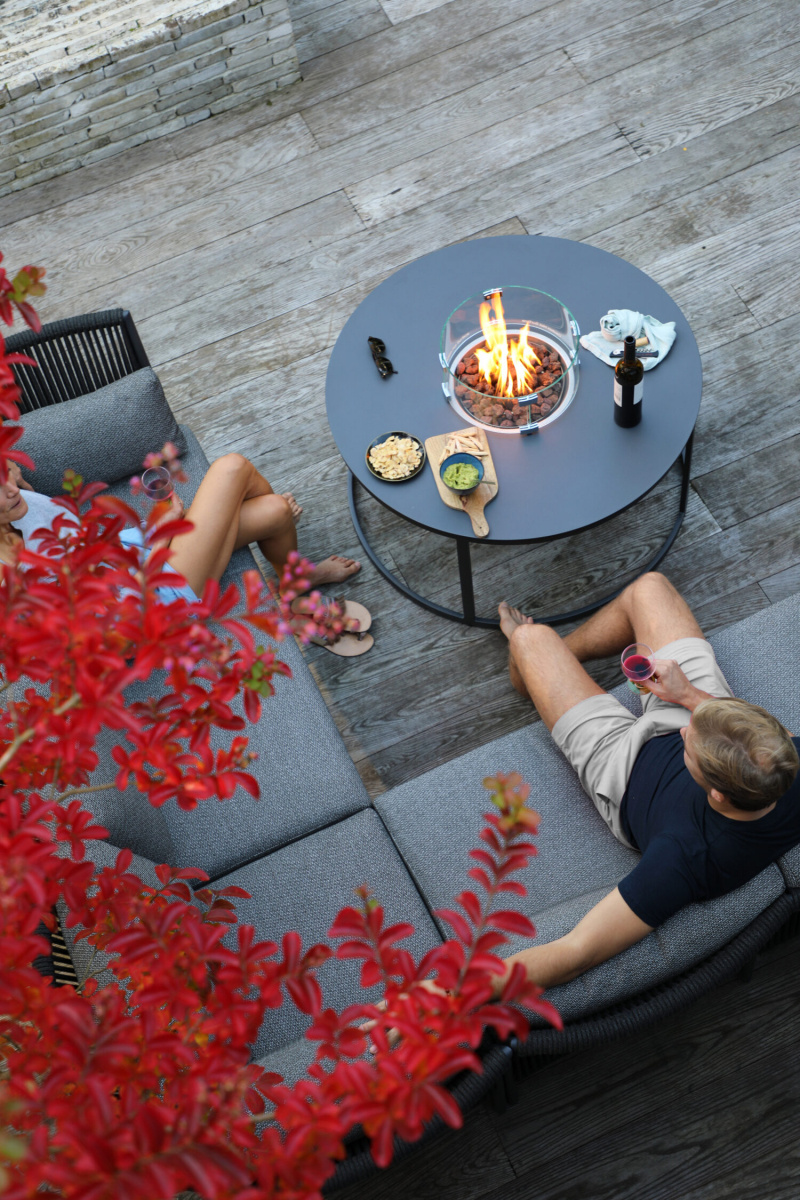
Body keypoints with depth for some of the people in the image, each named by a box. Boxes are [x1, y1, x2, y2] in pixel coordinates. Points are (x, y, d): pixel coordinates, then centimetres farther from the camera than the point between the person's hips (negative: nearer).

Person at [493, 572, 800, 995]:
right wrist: (691, 698, -5)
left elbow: (572, 955, -44)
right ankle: (561, 654, 48)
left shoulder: (685, 856, -47)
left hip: (628, 764, -4)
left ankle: (534, 679, 52)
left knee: (531, 636, 9)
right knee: (648, 585, 16)